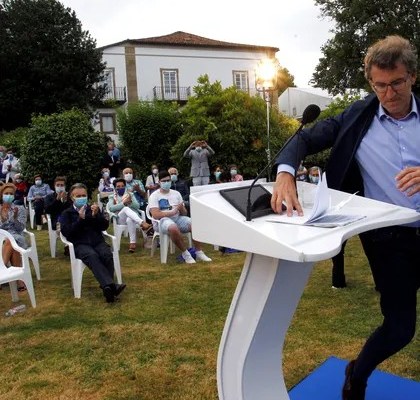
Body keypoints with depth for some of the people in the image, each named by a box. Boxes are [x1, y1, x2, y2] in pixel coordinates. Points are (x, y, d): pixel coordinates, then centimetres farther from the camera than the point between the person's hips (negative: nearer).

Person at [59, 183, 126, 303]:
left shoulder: (94, 209, 21)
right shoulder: (66, 213, 13)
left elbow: (105, 226, 9)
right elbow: (67, 232, -4)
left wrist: (96, 215, -9)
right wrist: (80, 219, -14)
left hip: (97, 241, 3)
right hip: (80, 244, -3)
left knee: (107, 254, -31)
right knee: (92, 256, -36)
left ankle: (107, 288, -35)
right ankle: (111, 285, -50)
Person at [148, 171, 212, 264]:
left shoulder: (176, 193, 15)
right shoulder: (154, 196, 1)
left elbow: (184, 213, 12)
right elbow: (155, 215, -13)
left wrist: (181, 209, -12)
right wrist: (172, 212, -22)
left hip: (177, 218, 5)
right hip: (162, 220, -5)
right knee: (174, 228, -39)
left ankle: (199, 252, -13)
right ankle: (185, 253, -20)